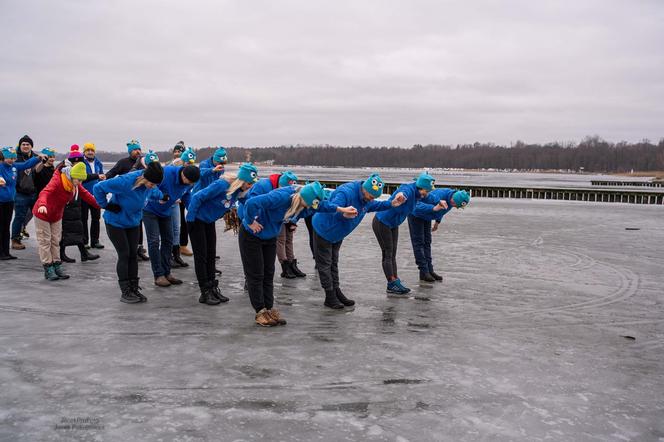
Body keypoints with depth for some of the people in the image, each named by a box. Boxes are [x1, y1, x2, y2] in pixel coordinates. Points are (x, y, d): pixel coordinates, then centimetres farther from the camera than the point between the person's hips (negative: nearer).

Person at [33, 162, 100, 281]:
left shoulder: (75, 184, -8)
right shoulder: (57, 181, -31)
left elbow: (85, 195, 1)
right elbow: (45, 192, -46)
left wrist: (100, 205, -4)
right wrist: (42, 205, -66)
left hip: (57, 215, 7)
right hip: (42, 214, -7)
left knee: (55, 241, 11)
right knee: (45, 241, 0)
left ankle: (57, 266, 17)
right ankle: (48, 269, 4)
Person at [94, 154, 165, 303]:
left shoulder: (149, 185, -12)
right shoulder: (125, 181, -33)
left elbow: (153, 193, 14)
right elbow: (98, 187, -27)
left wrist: (162, 196, -4)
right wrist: (106, 205, -20)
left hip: (133, 222, 6)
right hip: (116, 222, -6)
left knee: (133, 254, 6)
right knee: (124, 255, -5)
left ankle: (134, 289, 14)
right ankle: (125, 292, 4)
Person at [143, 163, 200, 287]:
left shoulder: (189, 183, -13)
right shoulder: (166, 172, -32)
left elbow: (186, 194, 7)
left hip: (165, 211, 7)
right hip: (150, 209, -6)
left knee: (168, 240, 7)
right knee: (154, 241, -9)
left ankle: (166, 273, 17)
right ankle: (158, 275, -3)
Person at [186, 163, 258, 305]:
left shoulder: (239, 191, -7)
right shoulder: (222, 185, -31)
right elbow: (197, 197, -28)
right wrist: (190, 218, -23)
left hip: (210, 221, 8)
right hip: (197, 220, -8)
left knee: (211, 255, 10)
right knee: (201, 256, -2)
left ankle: (212, 288, 18)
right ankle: (205, 292, 3)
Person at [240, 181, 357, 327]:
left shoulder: (301, 196, -12)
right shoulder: (281, 197, -37)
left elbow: (321, 206, 6)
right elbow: (251, 203, -42)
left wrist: (341, 209, 4)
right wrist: (251, 223, -28)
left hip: (270, 237, 7)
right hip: (251, 235, -7)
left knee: (268, 274, 9)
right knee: (256, 275, -1)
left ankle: (269, 309, 15)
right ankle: (260, 312, 6)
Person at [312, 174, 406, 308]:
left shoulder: (366, 197, -7)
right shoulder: (346, 193, -35)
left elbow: (375, 205, 13)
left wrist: (391, 203, -5)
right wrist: (343, 213, -66)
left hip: (337, 234, 9)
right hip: (323, 230, -9)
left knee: (333, 263, 16)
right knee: (325, 264, -1)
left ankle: (336, 292, 23)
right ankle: (330, 297, 3)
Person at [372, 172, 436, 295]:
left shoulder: (417, 193, -4)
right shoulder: (408, 190, -30)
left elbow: (429, 200, 23)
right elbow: (402, 194, -58)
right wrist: (400, 197, -78)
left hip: (393, 224, 9)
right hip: (381, 223, -9)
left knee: (392, 254, 10)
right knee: (387, 254, -4)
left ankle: (395, 282, 13)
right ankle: (392, 284, -1)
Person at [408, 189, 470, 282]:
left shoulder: (452, 198, -14)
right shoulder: (438, 196, -39)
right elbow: (418, 207, -46)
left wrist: (438, 221, 19)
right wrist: (434, 208, -59)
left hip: (426, 217, 8)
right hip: (416, 214, -8)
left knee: (427, 242, 7)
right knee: (418, 243, -7)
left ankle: (429, 270, 8)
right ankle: (424, 272, -6)